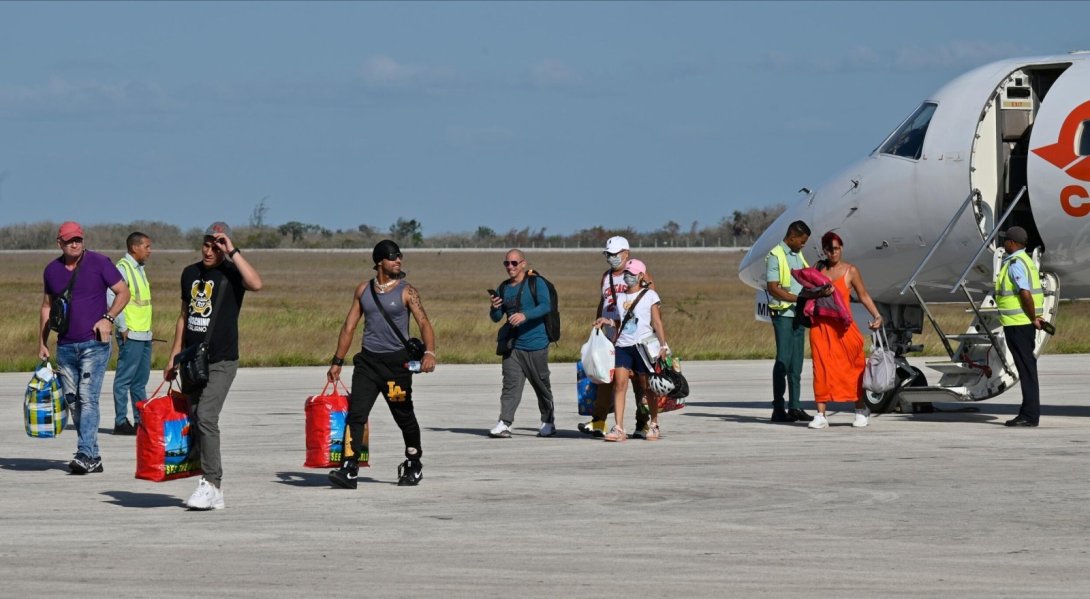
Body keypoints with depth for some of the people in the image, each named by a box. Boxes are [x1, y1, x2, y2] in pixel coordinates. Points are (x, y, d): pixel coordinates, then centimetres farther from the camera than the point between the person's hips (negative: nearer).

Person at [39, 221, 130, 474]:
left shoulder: (98, 263, -4)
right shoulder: (52, 270, 9)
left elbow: (123, 292, 0)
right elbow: (47, 307, 19)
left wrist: (108, 318, -14)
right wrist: (42, 343, 15)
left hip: (94, 343, -5)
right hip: (65, 346, 5)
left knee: (88, 398, -15)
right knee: (72, 401, 6)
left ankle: (86, 455, -19)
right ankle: (93, 457, 13)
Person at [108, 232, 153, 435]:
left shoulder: (139, 269, 18)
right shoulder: (123, 268, -11)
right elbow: (111, 296, -21)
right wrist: (122, 327, -19)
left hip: (144, 334, 9)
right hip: (130, 335, -9)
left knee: (140, 381, 12)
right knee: (124, 379, -6)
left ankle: (141, 420, 17)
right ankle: (121, 422, -4)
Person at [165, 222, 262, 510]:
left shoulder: (231, 273, -5)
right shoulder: (190, 273, 13)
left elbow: (256, 284, -28)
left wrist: (233, 252, -22)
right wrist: (174, 356, 18)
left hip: (221, 362, -6)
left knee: (206, 417, -19)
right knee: (197, 421, 6)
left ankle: (211, 483, -16)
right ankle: (215, 491, 12)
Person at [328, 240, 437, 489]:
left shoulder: (407, 292, -3)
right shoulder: (363, 290, 8)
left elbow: (424, 323, -13)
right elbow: (349, 326, 13)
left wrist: (429, 352, -30)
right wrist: (337, 361, 10)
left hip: (397, 361, -3)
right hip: (368, 360, 3)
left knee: (404, 417, 9)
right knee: (356, 413, -12)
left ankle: (414, 466, 29)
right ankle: (349, 470, -17)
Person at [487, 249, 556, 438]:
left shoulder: (536, 283, -4)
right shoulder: (504, 287, 13)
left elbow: (546, 306, -19)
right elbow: (496, 318, 16)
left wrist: (525, 315, -33)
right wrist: (495, 308, -7)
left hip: (536, 344, -4)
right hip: (512, 345, 4)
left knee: (541, 385, 8)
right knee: (510, 384, -9)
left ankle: (547, 423, 22)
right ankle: (504, 424, -17)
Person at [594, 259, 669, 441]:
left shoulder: (650, 295, 3)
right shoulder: (619, 297, 16)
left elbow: (657, 323, 0)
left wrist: (663, 345, -7)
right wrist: (607, 322, 2)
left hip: (643, 345, -3)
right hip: (623, 345, 3)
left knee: (648, 387, 4)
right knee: (619, 383, -10)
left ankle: (653, 426, 17)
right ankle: (618, 428, -14)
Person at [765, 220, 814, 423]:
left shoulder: (798, 255, 17)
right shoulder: (775, 256, -8)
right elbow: (773, 288, -15)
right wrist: (799, 298, -18)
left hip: (798, 314, 8)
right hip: (783, 313, -8)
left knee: (796, 363, 8)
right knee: (783, 361, -8)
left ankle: (794, 407, 11)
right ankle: (778, 409, -7)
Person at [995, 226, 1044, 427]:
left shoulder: (1015, 264, -16)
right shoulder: (1025, 260, 16)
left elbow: (1026, 294, -25)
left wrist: (1034, 319, -16)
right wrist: (1036, 318, 10)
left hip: (1017, 324, -10)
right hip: (1025, 323, 10)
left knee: (1026, 369, -8)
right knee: (1026, 368, 13)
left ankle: (1029, 415, -7)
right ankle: (1028, 413, 18)